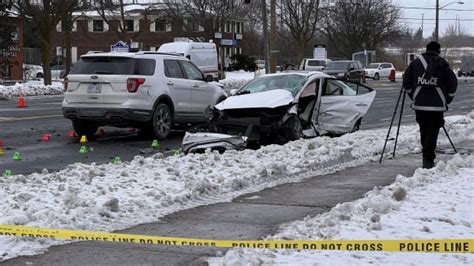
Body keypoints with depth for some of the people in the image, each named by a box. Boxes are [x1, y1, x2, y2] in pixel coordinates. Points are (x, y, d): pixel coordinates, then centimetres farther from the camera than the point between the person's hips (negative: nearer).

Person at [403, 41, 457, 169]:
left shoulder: (416, 62, 5)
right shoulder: (442, 64, -1)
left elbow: (406, 81, 9)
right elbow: (453, 83, -1)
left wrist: (413, 96, 20)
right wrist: (447, 100, 12)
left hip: (419, 103, 3)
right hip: (437, 105, -3)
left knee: (423, 130, 17)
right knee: (432, 131, 0)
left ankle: (426, 156, 25)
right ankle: (428, 159, -8)